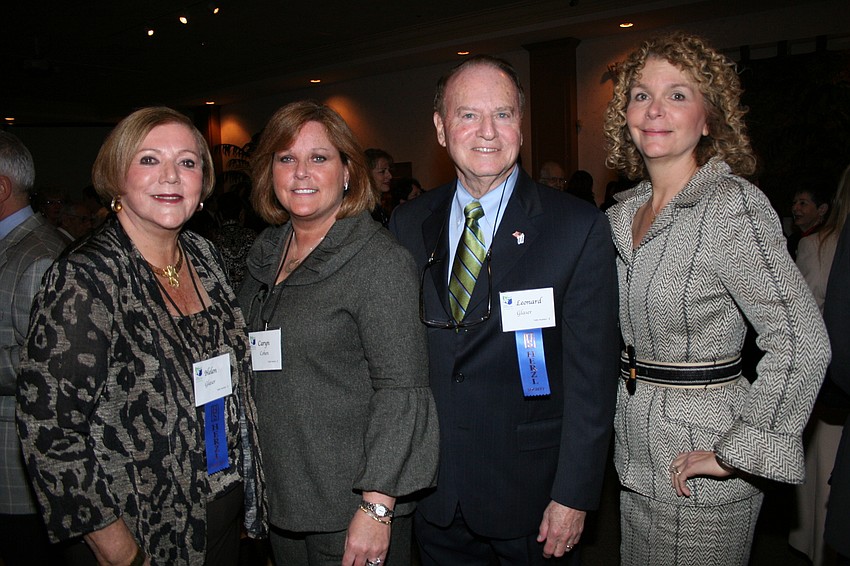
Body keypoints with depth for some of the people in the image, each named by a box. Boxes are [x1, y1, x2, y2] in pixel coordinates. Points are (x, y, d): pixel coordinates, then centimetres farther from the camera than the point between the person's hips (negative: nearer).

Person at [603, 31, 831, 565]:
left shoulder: (733, 205, -16)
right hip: (635, 457, 7)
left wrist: (737, 454, -19)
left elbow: (802, 342, -21)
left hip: (697, 474, -7)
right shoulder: (624, 212, 5)